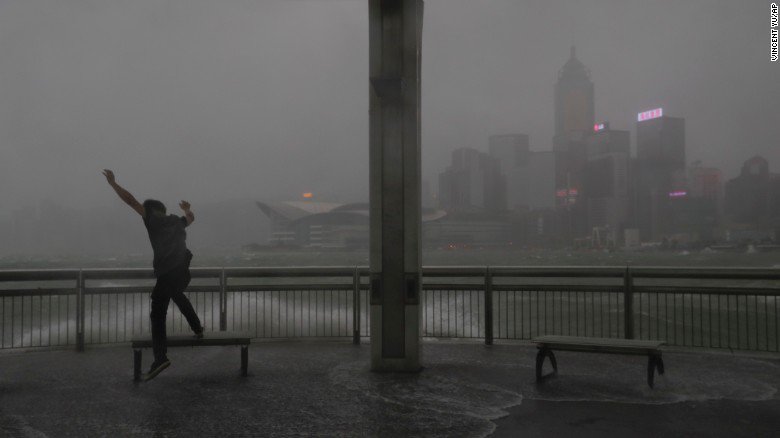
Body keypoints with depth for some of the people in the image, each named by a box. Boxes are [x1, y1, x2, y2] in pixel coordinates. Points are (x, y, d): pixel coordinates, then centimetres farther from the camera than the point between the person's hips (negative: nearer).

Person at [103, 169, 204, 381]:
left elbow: (131, 200, 1)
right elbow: (191, 218, 43)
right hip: (183, 272, 6)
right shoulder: (176, 221, 20)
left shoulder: (153, 219, 4)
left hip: (166, 274, -6)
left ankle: (160, 357, -19)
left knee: (158, 315, -5)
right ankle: (197, 328, 41)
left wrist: (113, 183, 9)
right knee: (178, 295, 37)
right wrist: (187, 209, 65)